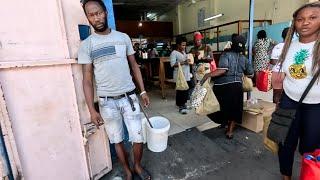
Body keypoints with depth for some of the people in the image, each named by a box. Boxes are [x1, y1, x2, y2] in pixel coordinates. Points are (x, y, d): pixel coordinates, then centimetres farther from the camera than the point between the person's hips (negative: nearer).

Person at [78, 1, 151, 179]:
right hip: (107, 102, 0)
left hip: (129, 97, 1)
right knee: (117, 141, 13)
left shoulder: (123, 37, 4)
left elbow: (134, 65, 9)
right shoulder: (86, 45, -1)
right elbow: (87, 80, -2)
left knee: (138, 138, 6)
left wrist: (143, 91, 4)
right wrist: (92, 110, -7)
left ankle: (138, 166, 36)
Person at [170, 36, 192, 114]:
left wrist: (189, 62, 7)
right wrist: (183, 62, -21)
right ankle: (181, 106, 6)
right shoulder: (174, 53, -7)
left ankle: (183, 103, 24)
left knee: (186, 90, 9)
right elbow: (173, 64, -17)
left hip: (187, 75, 8)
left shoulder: (184, 52, 18)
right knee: (180, 90, -4)